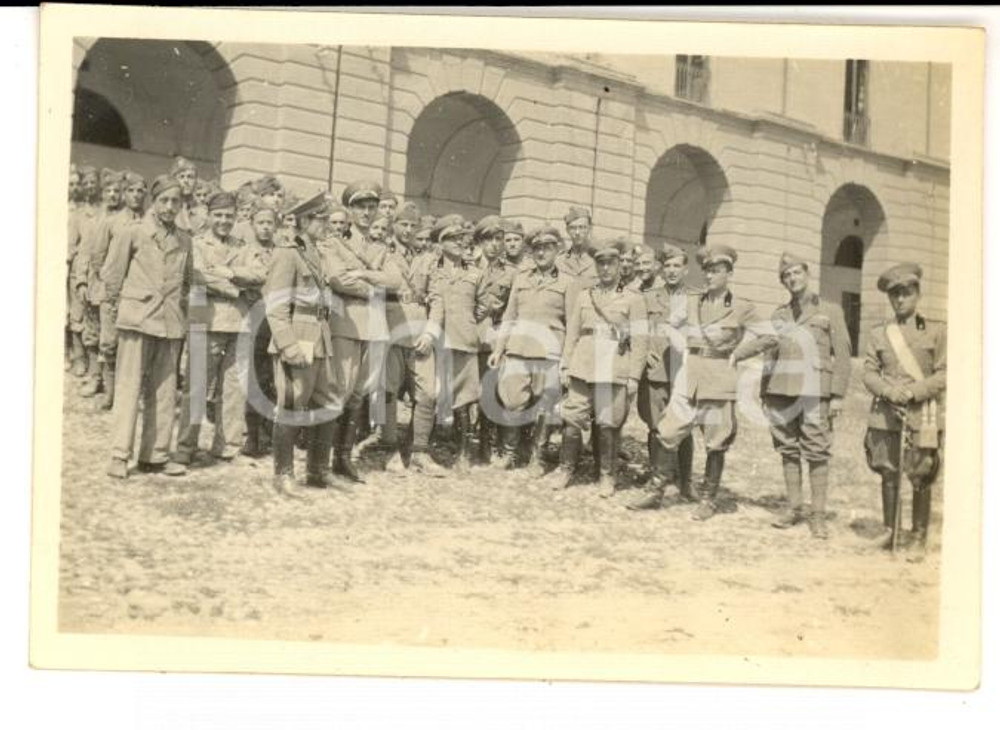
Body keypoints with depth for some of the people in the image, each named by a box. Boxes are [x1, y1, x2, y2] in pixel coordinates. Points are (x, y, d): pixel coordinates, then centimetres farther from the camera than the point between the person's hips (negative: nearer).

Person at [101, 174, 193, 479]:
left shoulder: (184, 240, 9)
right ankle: (120, 456, 0)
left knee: (165, 391, 6)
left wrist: (179, 305, 13)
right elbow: (111, 274, 4)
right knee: (129, 386, -4)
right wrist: (124, 301, 7)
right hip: (137, 319, -4)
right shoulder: (133, 234, -1)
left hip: (171, 323, 4)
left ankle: (155, 455, 13)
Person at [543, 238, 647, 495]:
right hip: (582, 370, 2)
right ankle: (566, 468, 15)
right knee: (572, 420, 1)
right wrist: (565, 366, 5)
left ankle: (607, 475, 15)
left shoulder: (633, 300, 5)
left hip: (615, 373, -2)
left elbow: (639, 341, 1)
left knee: (609, 425, 1)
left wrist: (634, 376, -5)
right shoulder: (584, 297, 14)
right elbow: (572, 334, 13)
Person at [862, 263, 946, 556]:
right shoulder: (878, 332, 9)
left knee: (921, 479, 1)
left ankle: (919, 537, 12)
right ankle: (889, 529, 22)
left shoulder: (936, 330, 3)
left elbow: (943, 375, -1)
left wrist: (913, 392, -14)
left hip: (923, 415, -2)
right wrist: (889, 391, -13)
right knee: (888, 474, 8)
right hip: (886, 414, 2)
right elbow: (870, 373, 6)